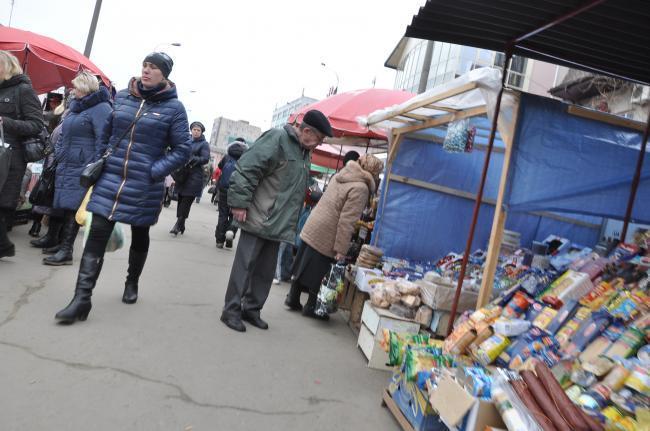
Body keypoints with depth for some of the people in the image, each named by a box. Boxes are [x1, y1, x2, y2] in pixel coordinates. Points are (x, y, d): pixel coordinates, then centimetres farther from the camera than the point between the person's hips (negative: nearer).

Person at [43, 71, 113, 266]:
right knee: (66, 205, 9)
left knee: (72, 206, -8)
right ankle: (63, 245, 18)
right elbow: (64, 135, 28)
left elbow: (103, 140, -16)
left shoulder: (101, 108, -9)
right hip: (66, 166, 8)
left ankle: (66, 250, -4)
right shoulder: (76, 106, 21)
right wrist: (57, 154, 20)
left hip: (82, 168, -8)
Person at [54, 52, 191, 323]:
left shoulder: (173, 107, -5)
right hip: (110, 180, 2)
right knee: (97, 235, -7)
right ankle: (81, 299, -4)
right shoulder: (122, 97, 6)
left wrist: (154, 171, -15)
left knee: (139, 237, 15)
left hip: (143, 187, -2)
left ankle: (132, 283, 38)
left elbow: (183, 149, -6)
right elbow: (106, 134, 18)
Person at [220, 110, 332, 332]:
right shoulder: (277, 139, -14)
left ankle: (252, 309, 25)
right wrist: (240, 203, -21)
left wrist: (290, 222, 21)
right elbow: (247, 169, -19)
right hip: (257, 219, -8)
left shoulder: (304, 152, 14)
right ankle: (231, 310, 11)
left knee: (265, 271, 13)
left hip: (278, 224, 8)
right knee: (244, 266, 0)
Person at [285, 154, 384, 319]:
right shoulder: (360, 188, -18)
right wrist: (341, 249, -18)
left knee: (304, 267, 18)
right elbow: (346, 222, -22)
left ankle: (293, 299, 30)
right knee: (320, 274, 7)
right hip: (325, 237, -8)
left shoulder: (341, 175, 8)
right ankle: (311, 307, 20)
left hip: (311, 229, 8)